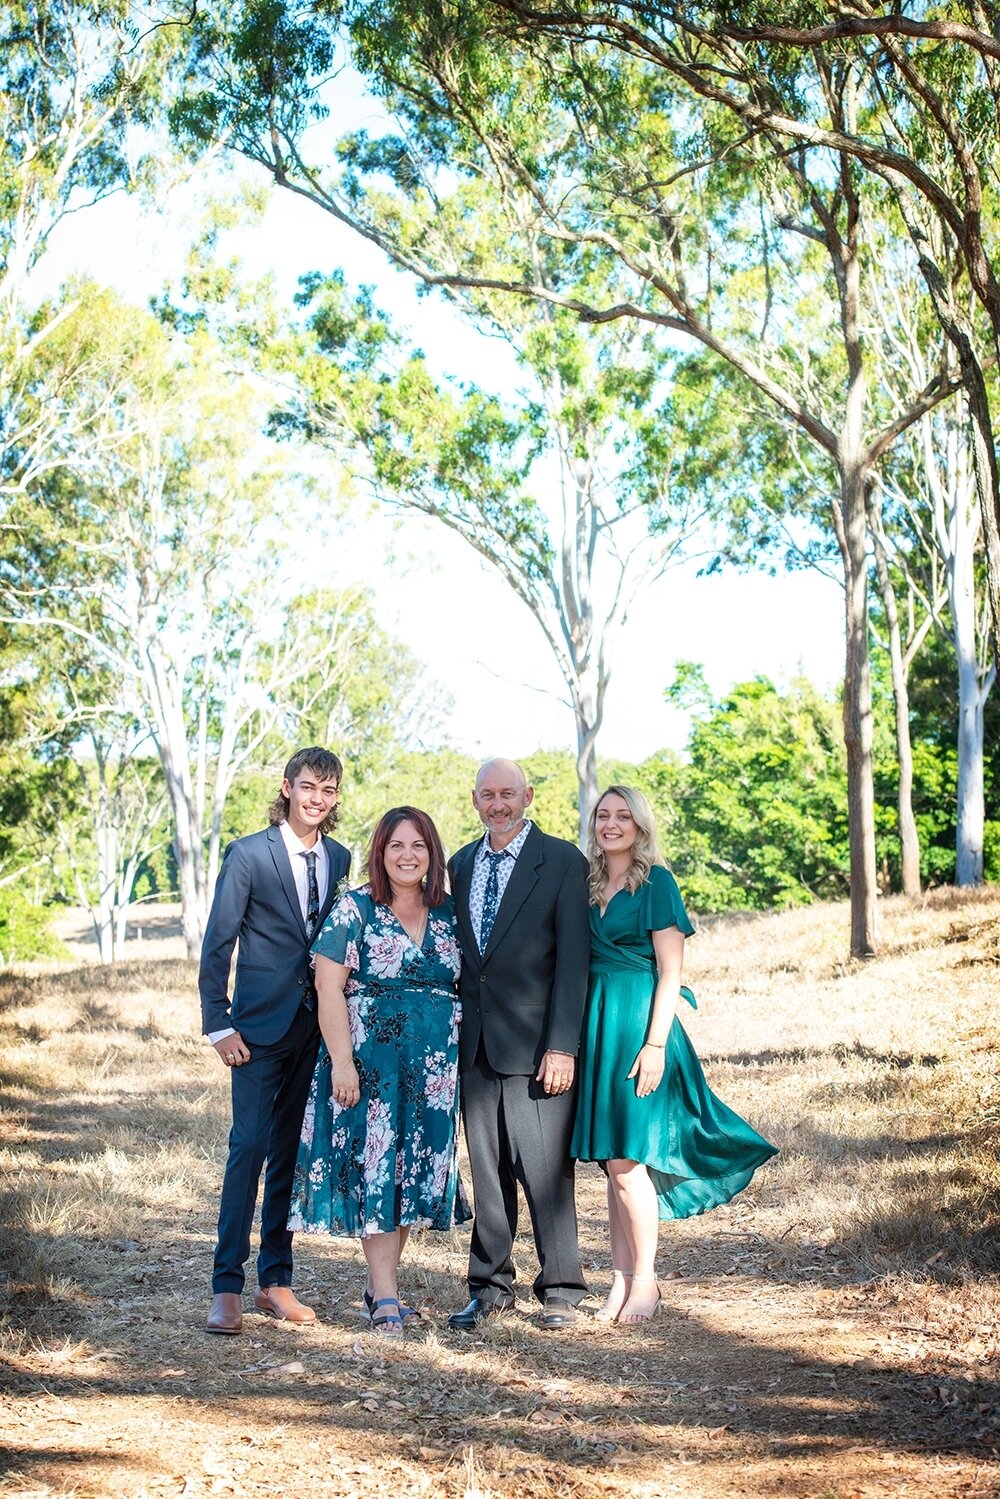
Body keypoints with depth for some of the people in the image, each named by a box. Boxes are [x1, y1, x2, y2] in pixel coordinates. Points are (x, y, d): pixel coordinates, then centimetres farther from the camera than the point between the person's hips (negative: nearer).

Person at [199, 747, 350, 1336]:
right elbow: (217, 944, -5)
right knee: (250, 1146, -7)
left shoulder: (340, 858, 9)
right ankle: (228, 1287, 0)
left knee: (295, 1153, 9)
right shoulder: (249, 854, -5)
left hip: (317, 1027, 5)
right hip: (261, 1023, -4)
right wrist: (218, 1024, -9)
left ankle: (277, 1281, 18)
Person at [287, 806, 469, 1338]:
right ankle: (386, 1301, 1)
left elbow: (465, 986, 14)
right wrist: (342, 1063, -15)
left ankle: (380, 1285, 22)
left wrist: (462, 1060, 7)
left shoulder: (448, 914, 8)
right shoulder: (354, 910, -4)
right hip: (370, 1059, -5)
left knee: (416, 1171, 9)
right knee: (374, 1167, -4)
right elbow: (328, 989, -8)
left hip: (435, 1067, 5)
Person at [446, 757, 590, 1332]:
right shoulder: (461, 865, 13)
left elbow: (573, 959, -9)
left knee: (546, 1171, -1)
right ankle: (492, 1286, 20)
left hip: (535, 1042, -5)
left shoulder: (563, 862, -4)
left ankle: (561, 1289, 11)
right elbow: (457, 955, 14)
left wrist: (562, 1046, -14)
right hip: (475, 1043, 5)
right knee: (488, 1171, 11)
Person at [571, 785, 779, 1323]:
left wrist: (654, 1044, -16)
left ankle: (645, 1281, 7)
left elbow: (670, 971, -9)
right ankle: (621, 1279, 14)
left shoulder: (656, 882, -5)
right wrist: (579, 1036, 9)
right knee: (612, 1165, 8)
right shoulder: (590, 885, 13)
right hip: (595, 1026, 6)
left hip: (637, 1025, -6)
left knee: (624, 1162, -6)